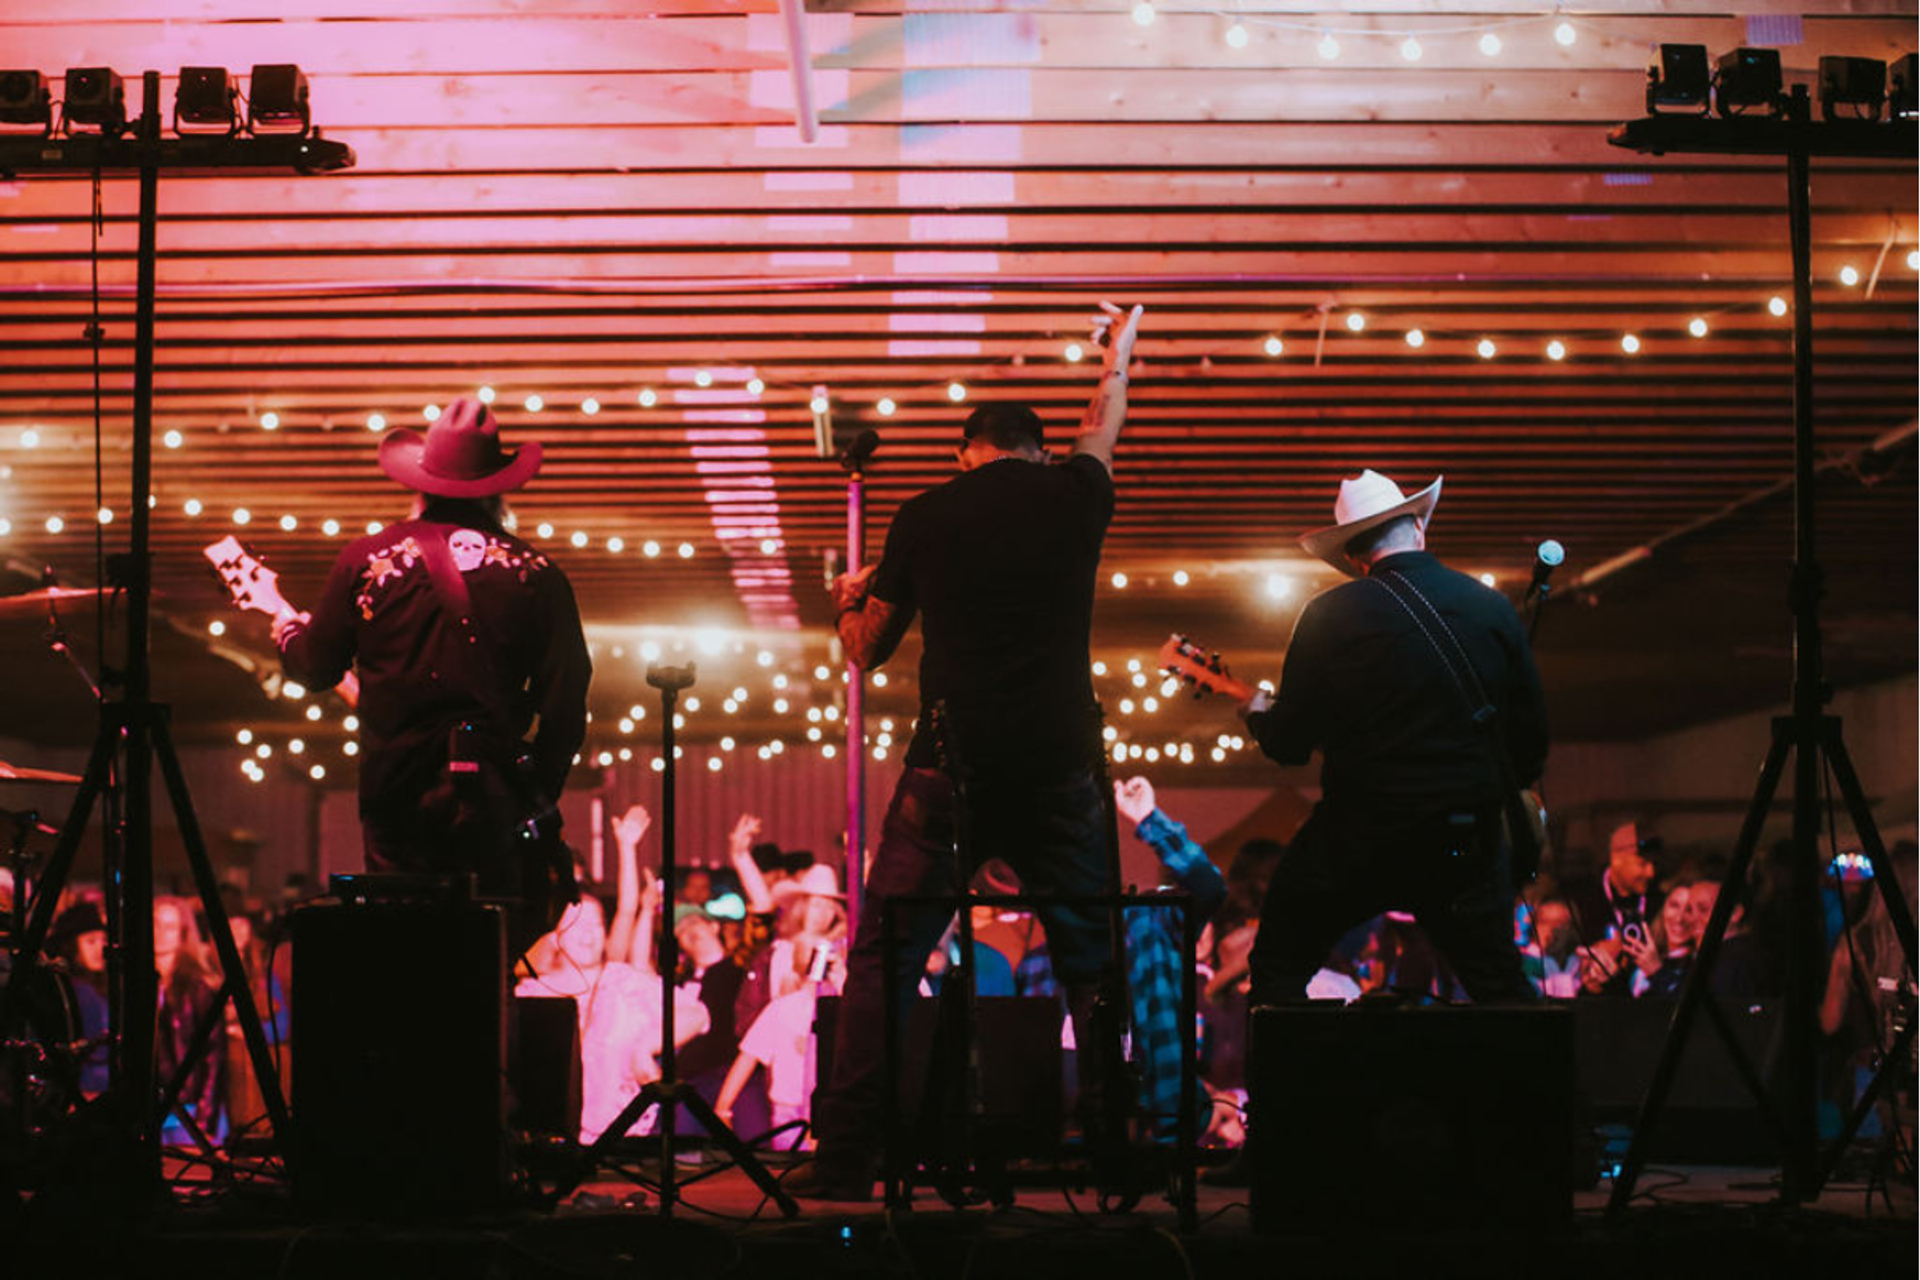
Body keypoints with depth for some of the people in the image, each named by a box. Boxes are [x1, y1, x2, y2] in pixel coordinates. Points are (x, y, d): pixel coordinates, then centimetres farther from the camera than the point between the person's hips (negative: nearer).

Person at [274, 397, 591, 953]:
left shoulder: (366, 559, 1)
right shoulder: (535, 572, 1)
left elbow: (316, 668, 9)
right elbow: (567, 700, 2)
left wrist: (289, 633, 33)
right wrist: (541, 797, 14)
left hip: (397, 788, 1)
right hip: (495, 793, -1)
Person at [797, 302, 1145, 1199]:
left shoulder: (927, 518, 6)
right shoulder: (1074, 498, 8)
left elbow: (866, 649, 15)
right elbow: (1103, 430, 33)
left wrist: (848, 602, 38)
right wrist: (1120, 350, 52)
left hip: (951, 771, -1)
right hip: (1059, 773, 1)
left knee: (883, 961, 3)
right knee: (1095, 966, 11)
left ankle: (846, 1159, -2)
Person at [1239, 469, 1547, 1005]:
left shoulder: (1330, 617, -7)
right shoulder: (1494, 608, 2)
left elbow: (1288, 745, -2)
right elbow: (1532, 739, 6)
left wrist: (1258, 712, 20)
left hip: (1357, 838, -3)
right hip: (1468, 836, 3)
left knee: (1277, 975, 13)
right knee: (1502, 990, 16)